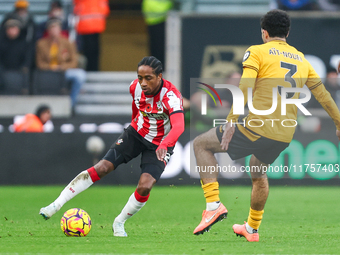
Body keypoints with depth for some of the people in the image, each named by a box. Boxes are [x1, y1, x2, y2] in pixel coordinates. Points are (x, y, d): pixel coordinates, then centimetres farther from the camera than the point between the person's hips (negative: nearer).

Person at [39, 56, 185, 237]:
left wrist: (164, 144, -66)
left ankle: (119, 223, 4)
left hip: (160, 145, -3)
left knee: (145, 186, -22)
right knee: (102, 167, -12)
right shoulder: (135, 87, -15)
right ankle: (56, 205, -10)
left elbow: (179, 126, -48)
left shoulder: (171, 95, -32)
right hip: (137, 133, 3)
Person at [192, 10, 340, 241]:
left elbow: (245, 88, -15)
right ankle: (252, 229, 40)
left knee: (201, 144, 10)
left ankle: (214, 205, -4)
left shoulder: (257, 52, 0)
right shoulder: (301, 59, 17)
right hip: (285, 136, 6)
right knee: (258, 172, 33)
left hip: (257, 128, -6)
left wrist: (231, 122, -19)